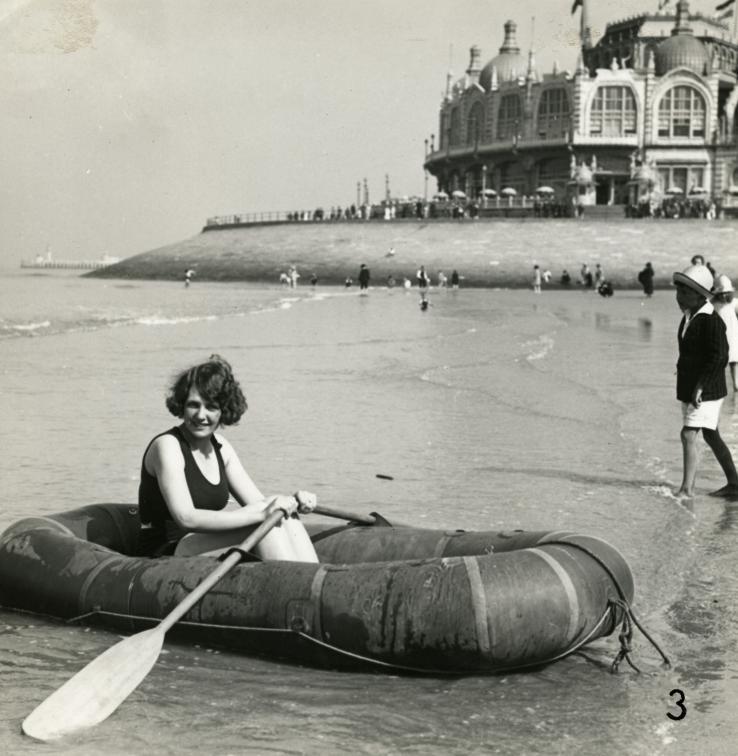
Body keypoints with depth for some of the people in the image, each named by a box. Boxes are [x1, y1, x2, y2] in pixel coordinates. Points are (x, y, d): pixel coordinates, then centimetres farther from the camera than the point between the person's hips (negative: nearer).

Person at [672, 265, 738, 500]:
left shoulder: (711, 321, -18)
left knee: (689, 435, -12)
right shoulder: (689, 318, 9)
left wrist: (700, 386, -25)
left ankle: (687, 488, -6)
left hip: (707, 390, -10)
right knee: (711, 437, 16)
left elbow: (719, 358, -22)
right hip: (689, 387, 10)